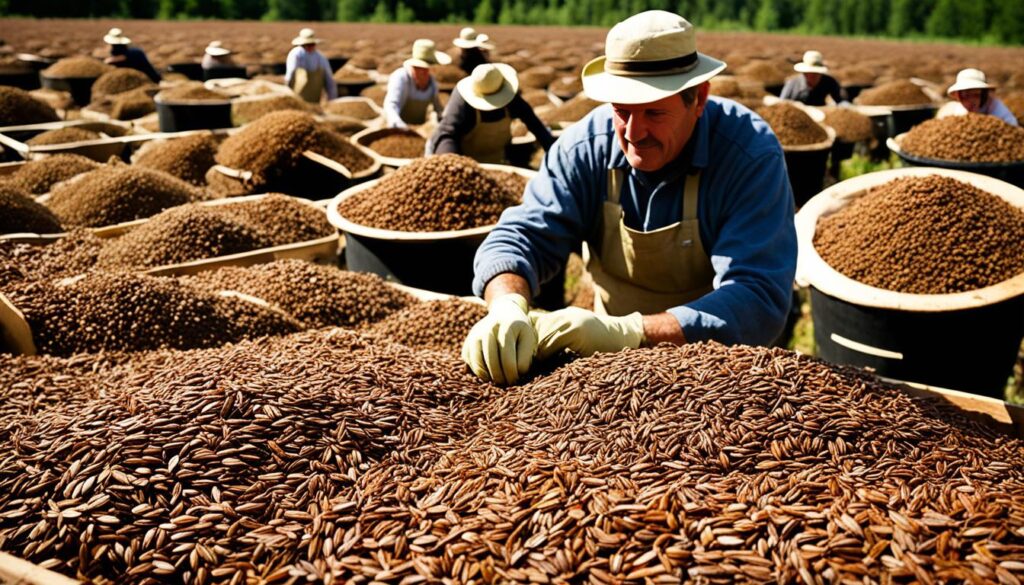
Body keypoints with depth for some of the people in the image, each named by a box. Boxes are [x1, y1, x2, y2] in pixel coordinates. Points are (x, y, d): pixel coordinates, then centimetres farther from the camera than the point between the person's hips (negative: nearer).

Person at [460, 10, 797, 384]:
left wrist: (626, 332, -42)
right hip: (613, 366, 3)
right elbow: (521, 235, -16)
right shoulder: (586, 146, -12)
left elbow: (759, 299, -30)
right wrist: (507, 306, -39)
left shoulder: (752, 156, -22)